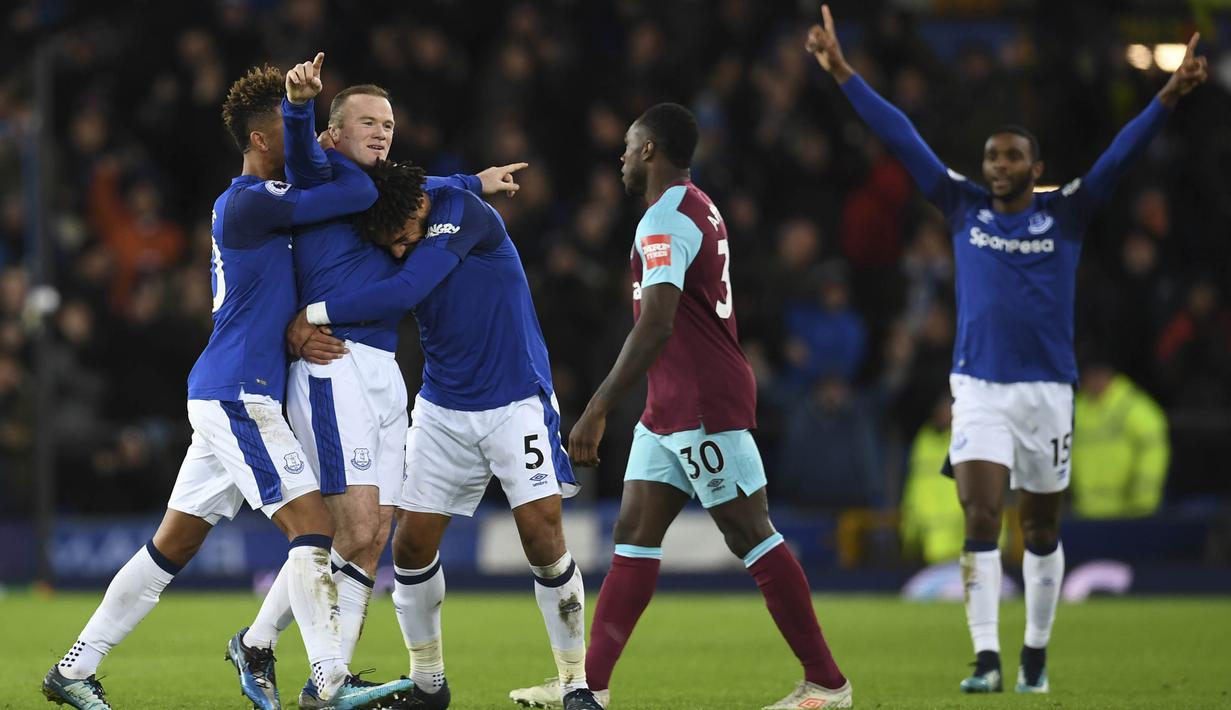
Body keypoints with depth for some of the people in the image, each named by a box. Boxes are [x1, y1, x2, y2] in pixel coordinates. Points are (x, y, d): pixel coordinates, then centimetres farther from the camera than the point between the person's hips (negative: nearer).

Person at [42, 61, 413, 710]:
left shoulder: (256, 200, 17)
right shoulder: (249, 202, -13)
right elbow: (359, 193, -14)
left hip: (228, 398, 10)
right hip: (239, 395, -10)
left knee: (174, 543, 11)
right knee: (313, 527, -14)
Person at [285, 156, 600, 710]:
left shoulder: (464, 212, -21)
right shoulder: (381, 233, -2)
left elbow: (404, 291, -29)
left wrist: (315, 315, -24)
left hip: (517, 401, -5)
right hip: (443, 410, 5)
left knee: (543, 535, -16)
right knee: (412, 543, -1)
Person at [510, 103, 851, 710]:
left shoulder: (665, 221, -16)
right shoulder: (699, 209, 16)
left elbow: (655, 327, -26)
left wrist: (597, 410, -27)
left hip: (703, 406, -10)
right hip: (671, 409, 10)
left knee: (751, 536, -6)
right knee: (633, 535, 6)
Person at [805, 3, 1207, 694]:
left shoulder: (1066, 214, 1)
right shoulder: (965, 208, 4)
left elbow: (1123, 151, -8)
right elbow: (902, 137, 4)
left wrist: (1170, 97, -21)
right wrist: (843, 73, 3)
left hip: (1047, 389, 0)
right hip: (979, 387, 0)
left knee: (1041, 530, 11)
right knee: (981, 520, -13)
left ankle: (1036, 655, 24)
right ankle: (987, 658, -18)